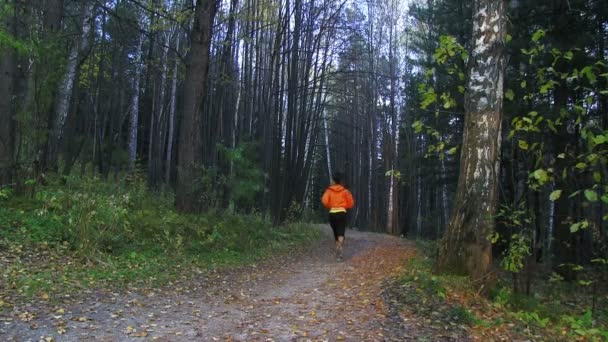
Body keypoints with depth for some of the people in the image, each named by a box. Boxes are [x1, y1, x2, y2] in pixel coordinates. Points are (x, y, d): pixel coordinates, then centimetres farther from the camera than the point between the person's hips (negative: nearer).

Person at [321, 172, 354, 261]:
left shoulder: (329, 190, 3)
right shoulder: (345, 191, 5)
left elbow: (324, 201, -12)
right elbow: (351, 203, 1)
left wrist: (329, 206, 8)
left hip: (332, 213, 2)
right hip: (342, 213, -1)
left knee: (336, 233, 17)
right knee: (341, 233, -13)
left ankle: (338, 251, 25)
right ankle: (340, 247, -40)